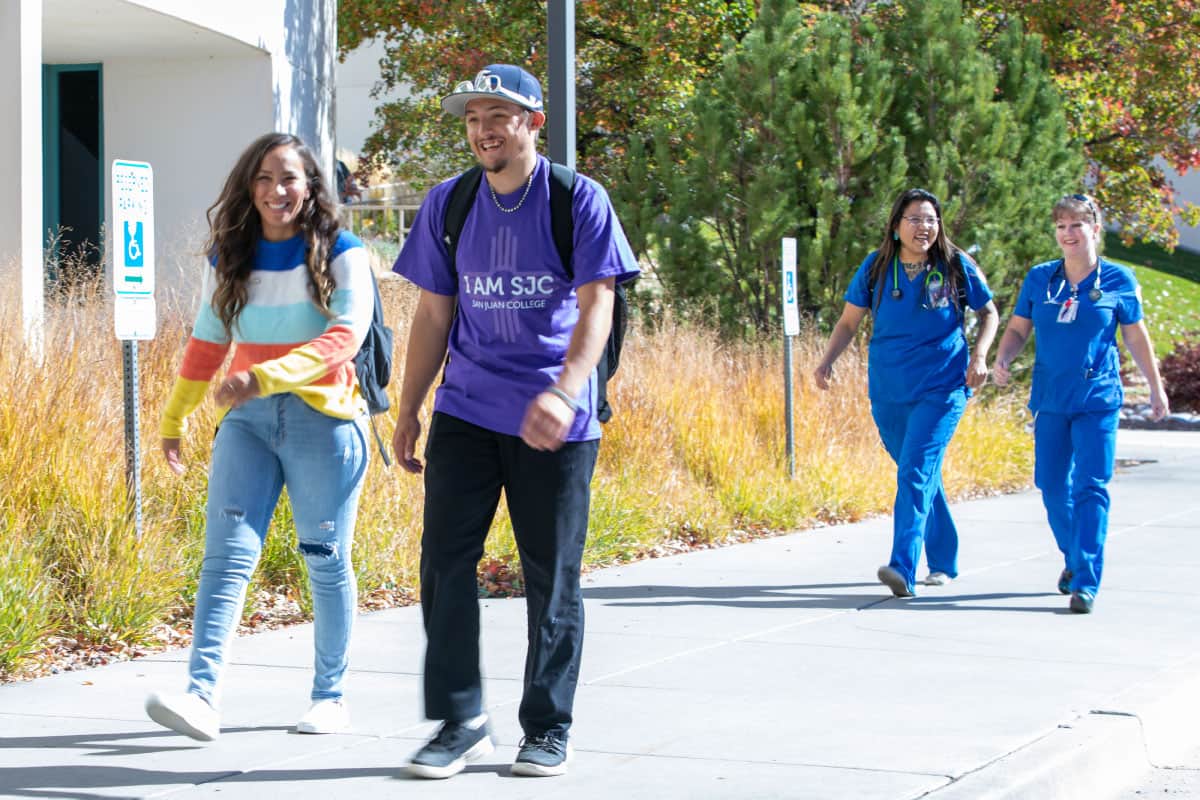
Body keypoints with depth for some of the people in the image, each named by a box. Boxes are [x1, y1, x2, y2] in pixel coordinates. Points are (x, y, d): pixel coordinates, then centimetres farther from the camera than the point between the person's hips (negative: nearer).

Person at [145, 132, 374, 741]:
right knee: (227, 554, -10)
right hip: (248, 418, 3)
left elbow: (347, 334, -18)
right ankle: (201, 695, -19)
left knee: (325, 561, 5)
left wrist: (267, 377, -30)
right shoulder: (230, 258, 10)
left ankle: (329, 697, 17)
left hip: (324, 416, -3)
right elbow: (207, 342, 18)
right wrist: (174, 419, 22)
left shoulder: (340, 253, -5)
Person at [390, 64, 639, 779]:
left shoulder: (579, 201, -5)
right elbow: (434, 314, 13)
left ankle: (549, 729, 15)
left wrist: (563, 392, -28)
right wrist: (408, 412, 11)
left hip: (554, 422, -3)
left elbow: (596, 306, -12)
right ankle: (462, 723, 5)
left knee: (552, 578, 4)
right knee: (445, 562, -4)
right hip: (465, 415, 3)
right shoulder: (448, 205, 7)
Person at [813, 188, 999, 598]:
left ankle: (903, 569, -26)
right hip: (888, 391, 3)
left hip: (941, 389, -3)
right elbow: (849, 321, 7)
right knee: (922, 475, 14)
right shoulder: (876, 267, 1)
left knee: (915, 473, -17)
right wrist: (828, 360, -9)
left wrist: (979, 354, -7)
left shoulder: (956, 267, -3)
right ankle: (944, 561, 31)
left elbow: (989, 313, 9)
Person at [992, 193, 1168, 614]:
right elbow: (1018, 328, 9)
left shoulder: (1118, 280, -1)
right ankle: (1073, 558, 34)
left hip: (1098, 400, -3)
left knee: (1090, 487, -10)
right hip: (1050, 399, 3)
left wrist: (1156, 387, 12)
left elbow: (1136, 336, 7)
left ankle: (1085, 583, -10)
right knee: (1053, 486, 9)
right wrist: (1002, 359, -11)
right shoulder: (1039, 278, 5)